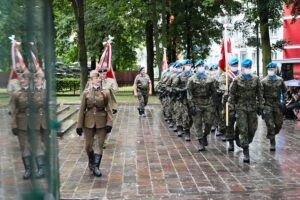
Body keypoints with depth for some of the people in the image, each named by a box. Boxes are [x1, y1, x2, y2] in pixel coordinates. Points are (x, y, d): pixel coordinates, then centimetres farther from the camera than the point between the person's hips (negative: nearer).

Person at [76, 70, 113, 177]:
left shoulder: (105, 93, -1)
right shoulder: (86, 93, -1)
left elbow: (109, 109, -2)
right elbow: (81, 110, 1)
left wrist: (109, 123, -11)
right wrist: (79, 125, 0)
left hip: (101, 123, -1)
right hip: (89, 123, 1)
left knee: (99, 145, 0)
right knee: (88, 145, 12)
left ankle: (96, 167, 9)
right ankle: (91, 162, 37)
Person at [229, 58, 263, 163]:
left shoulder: (256, 79, 4)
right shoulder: (237, 80, -3)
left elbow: (259, 94, 8)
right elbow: (232, 94, 0)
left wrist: (260, 107, 5)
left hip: (252, 107, 3)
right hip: (241, 107, -3)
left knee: (252, 129, 7)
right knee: (243, 130, -5)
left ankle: (246, 143, 34)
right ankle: (246, 153, -1)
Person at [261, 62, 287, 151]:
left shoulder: (280, 80, 6)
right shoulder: (264, 81, -2)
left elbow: (284, 91, 14)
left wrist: (284, 102, 6)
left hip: (277, 104, 3)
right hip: (267, 104, -3)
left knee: (279, 124, 7)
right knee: (270, 125, -4)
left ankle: (272, 135, 34)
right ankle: (272, 143, 5)